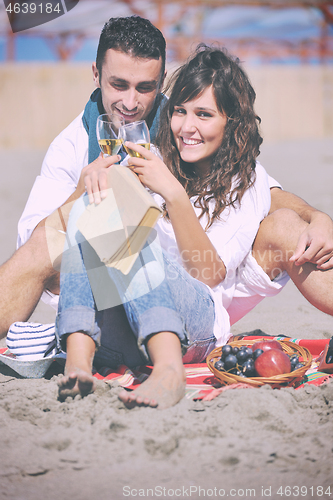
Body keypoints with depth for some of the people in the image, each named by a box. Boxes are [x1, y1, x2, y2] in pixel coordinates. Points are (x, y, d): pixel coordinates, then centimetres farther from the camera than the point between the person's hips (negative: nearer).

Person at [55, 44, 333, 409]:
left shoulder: (248, 182, 5)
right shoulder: (154, 162, 11)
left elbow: (211, 275, -9)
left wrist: (173, 194, -19)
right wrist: (99, 177, -16)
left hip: (198, 327, -2)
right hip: (120, 328, 2)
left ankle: (168, 369, -48)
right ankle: (78, 357, -41)